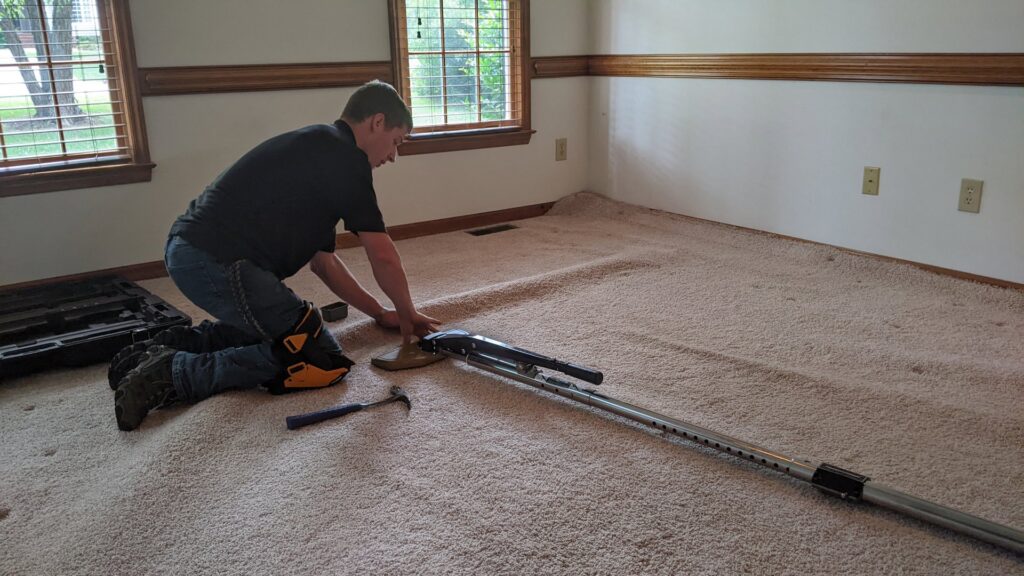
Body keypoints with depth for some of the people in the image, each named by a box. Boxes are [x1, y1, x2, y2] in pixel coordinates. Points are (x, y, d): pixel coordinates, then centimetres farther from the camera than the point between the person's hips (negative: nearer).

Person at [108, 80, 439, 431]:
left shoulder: (318, 149, 23)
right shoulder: (345, 157, -7)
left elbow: (323, 261, 26)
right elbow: (382, 256, -6)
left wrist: (380, 313, 27)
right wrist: (407, 312, 11)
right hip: (219, 263, -10)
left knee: (267, 328, 31)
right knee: (324, 362, -5)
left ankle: (166, 348, 19)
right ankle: (177, 373, -7)